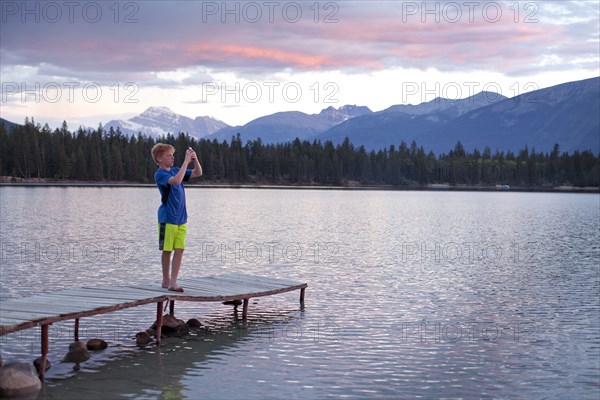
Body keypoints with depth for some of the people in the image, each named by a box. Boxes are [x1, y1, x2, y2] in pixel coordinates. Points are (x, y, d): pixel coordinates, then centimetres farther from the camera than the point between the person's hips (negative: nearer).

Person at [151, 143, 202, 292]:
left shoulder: (176, 170, 10)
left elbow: (198, 173, 10)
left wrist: (194, 159, -7)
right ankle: (166, 280, 16)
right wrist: (186, 161, -28)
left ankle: (173, 282, 1)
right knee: (167, 250, 3)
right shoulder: (160, 174, -11)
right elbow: (176, 181, -30)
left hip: (181, 218, 6)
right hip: (167, 218, -6)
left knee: (180, 249, 0)